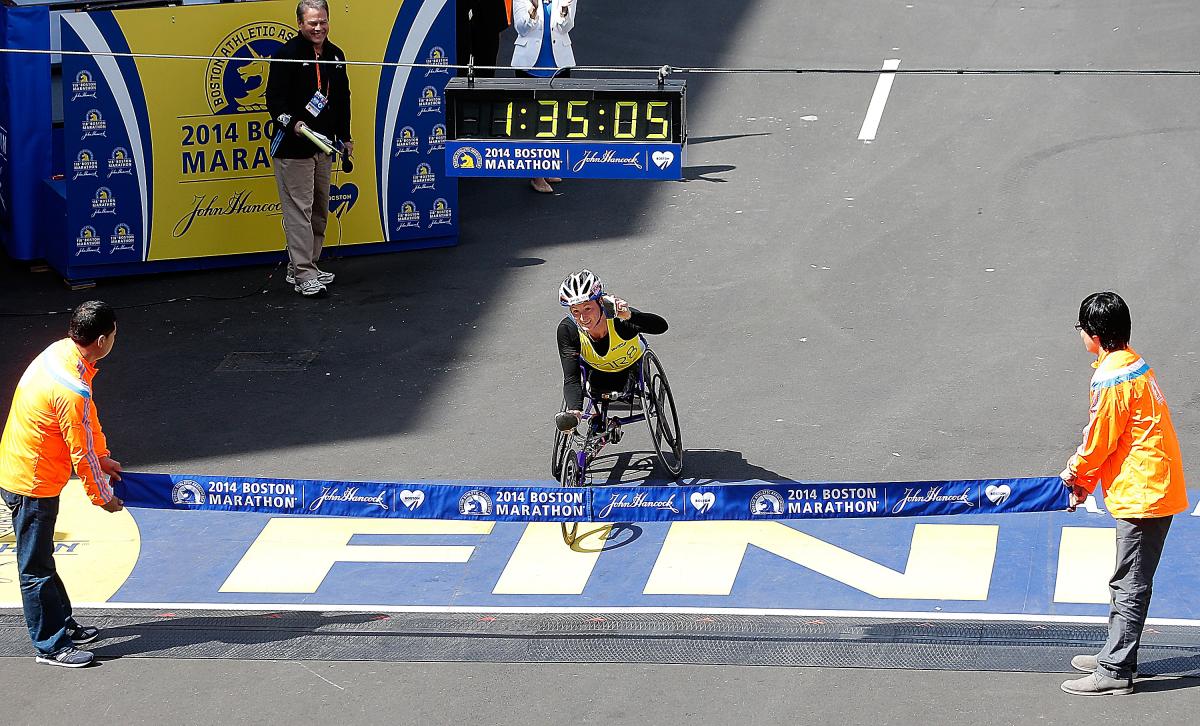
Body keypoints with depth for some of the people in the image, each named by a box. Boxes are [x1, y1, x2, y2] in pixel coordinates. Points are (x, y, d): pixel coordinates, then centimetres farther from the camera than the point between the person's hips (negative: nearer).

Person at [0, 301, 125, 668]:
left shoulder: (59, 351, -2)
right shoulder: (72, 390, -31)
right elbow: (81, 452, -20)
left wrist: (103, 457, 18)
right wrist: (103, 496, -6)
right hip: (33, 485, -10)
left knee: (40, 559, 21)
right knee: (36, 569, 3)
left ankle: (62, 623, 35)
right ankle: (51, 646, 13)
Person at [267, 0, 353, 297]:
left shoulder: (335, 56, 12)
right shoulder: (287, 54, -10)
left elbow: (342, 99, 23)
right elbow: (274, 99, -13)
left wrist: (344, 136, 23)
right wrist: (293, 123, -28)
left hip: (323, 146, 8)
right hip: (292, 147, -8)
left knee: (320, 209, 13)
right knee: (298, 208, -9)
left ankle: (303, 266, 23)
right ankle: (303, 275, -9)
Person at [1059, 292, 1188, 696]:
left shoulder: (1112, 379, -20)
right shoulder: (1133, 364, 11)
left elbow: (1099, 439, -13)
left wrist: (1076, 474, 5)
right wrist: (1085, 480, 18)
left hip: (1141, 492, -10)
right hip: (1155, 487, 10)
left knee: (1130, 586, -5)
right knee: (1128, 581, 18)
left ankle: (1115, 671, -1)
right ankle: (1116, 656, 28)